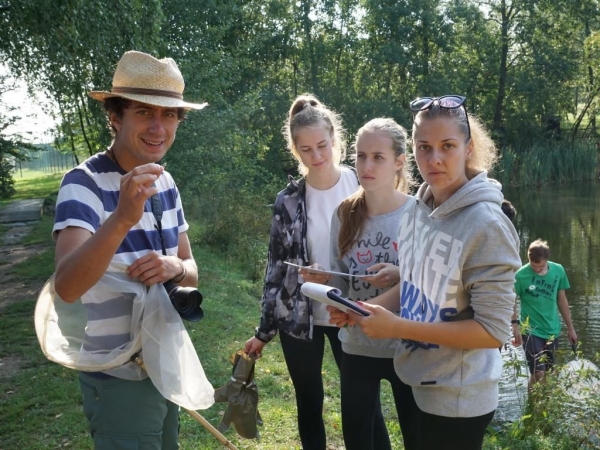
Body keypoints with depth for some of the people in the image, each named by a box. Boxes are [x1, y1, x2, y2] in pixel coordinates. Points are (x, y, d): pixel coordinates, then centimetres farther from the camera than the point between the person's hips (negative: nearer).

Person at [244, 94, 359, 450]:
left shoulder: (362, 186, -7)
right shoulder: (289, 201, -3)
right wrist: (264, 331, 3)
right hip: (298, 319, 1)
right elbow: (277, 268, 1)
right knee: (309, 403, 14)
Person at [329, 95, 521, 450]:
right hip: (416, 383, 7)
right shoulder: (417, 210, -2)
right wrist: (364, 310, -5)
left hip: (457, 399, -7)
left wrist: (398, 327, -25)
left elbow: (493, 330, -24)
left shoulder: (486, 225, -24)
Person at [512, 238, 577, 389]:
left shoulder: (558, 270, -3)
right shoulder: (521, 275, -16)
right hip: (531, 331, -4)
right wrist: (515, 325, -21)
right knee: (538, 373, -11)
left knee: (549, 373, 12)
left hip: (552, 331, 4)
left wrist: (570, 327, 12)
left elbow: (562, 299, 7)